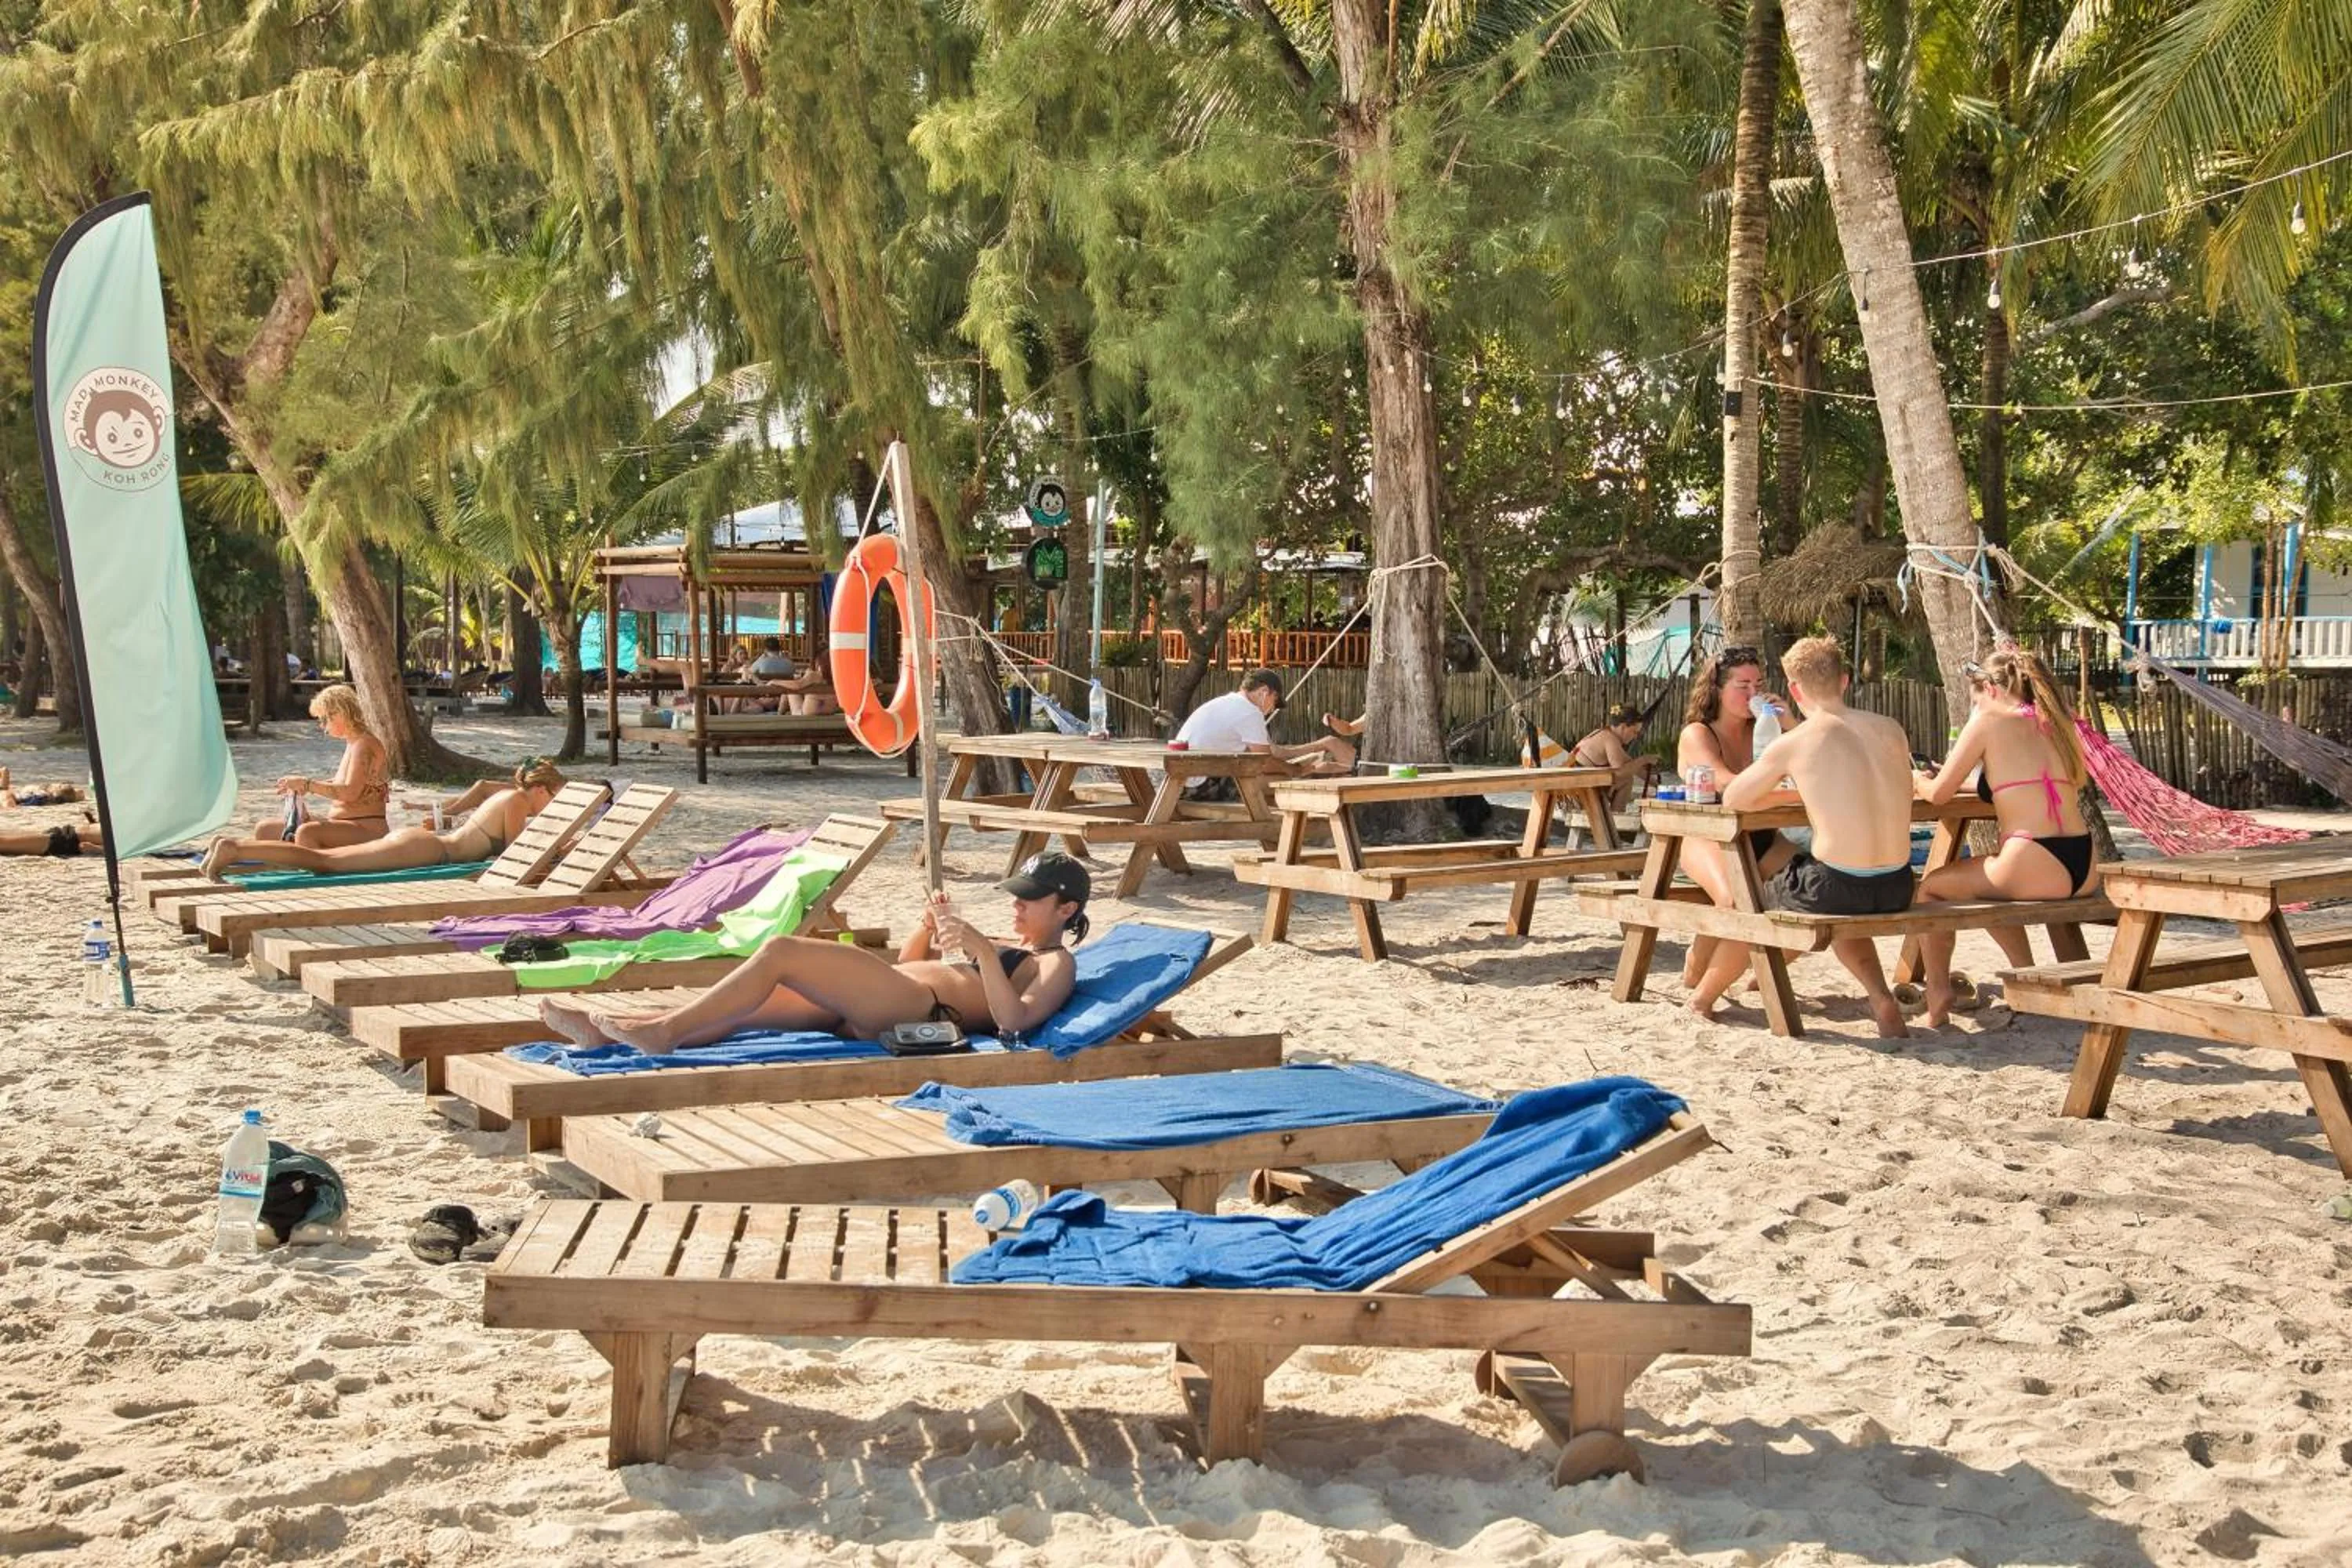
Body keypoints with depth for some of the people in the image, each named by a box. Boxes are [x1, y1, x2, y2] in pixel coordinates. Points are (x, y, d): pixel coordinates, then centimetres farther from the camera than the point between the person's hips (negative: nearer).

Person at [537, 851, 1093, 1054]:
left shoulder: (1057, 964, 6)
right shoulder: (1007, 947, 33)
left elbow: (1014, 1018, -17)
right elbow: (905, 965, 38)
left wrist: (983, 951, -24)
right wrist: (929, 930, 18)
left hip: (921, 1010, -9)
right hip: (874, 1009, 9)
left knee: (782, 951, -20)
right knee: (737, 1011, -2)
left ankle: (661, 1030, -19)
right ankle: (610, 1029, -5)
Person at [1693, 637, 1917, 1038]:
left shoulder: (1795, 743, -7)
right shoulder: (1891, 730, 6)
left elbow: (1732, 799, 6)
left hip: (1838, 884, -5)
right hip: (1897, 889, 5)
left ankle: (1701, 999, 43)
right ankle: (1882, 1001, 23)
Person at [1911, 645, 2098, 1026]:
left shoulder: (1988, 720, -3)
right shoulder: (2056, 721, 15)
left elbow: (1939, 793, 1)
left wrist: (1921, 782, 25)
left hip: (2035, 871, -7)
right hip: (2082, 871, 7)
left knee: (1931, 888, 18)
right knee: (1988, 877, 36)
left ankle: (1938, 1002, 16)